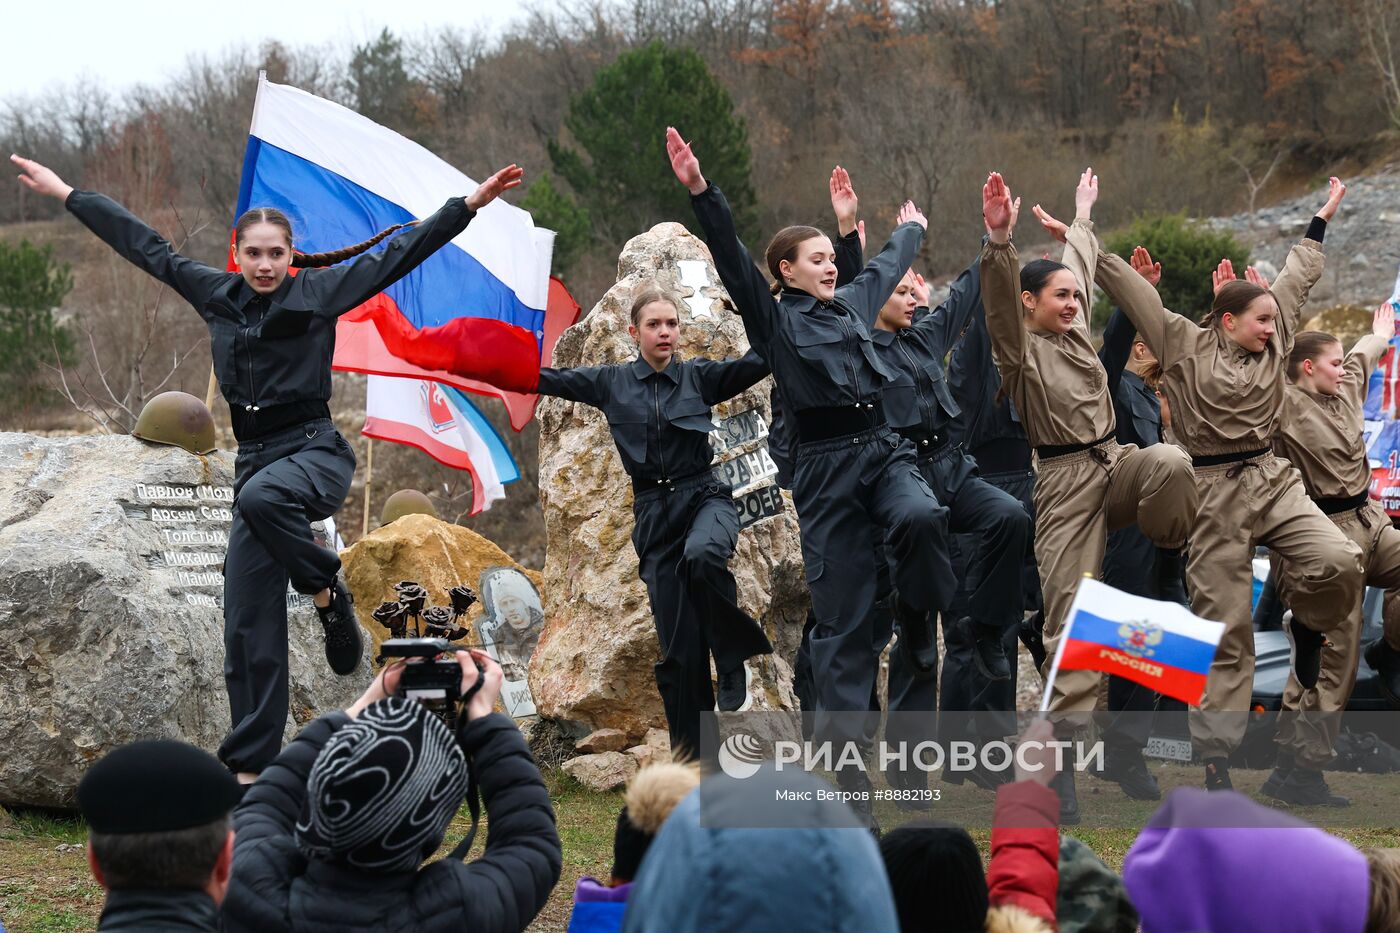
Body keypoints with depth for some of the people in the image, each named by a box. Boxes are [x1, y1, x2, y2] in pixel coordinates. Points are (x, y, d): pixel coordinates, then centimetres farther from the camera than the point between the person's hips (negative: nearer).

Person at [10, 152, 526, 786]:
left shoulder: (318, 292, -3)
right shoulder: (217, 294, 8)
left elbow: (399, 253, -5)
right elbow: (146, 247, 16)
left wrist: (470, 203, -12)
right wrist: (66, 193, 22)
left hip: (315, 450, -4)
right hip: (255, 459, 4)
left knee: (260, 496, -40)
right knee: (247, 624, 0)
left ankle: (327, 590, -13)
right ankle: (250, 765, 5)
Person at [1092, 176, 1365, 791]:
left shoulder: (1272, 343, 12)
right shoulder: (1184, 344, 0)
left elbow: (1295, 278, 22)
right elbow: (1131, 290, -2)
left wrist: (1322, 219, 30)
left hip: (1271, 480, 4)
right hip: (1213, 492, -4)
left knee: (1339, 561, -21)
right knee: (1224, 624, -4)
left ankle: (1309, 626, 14)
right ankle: (1214, 751, 2)